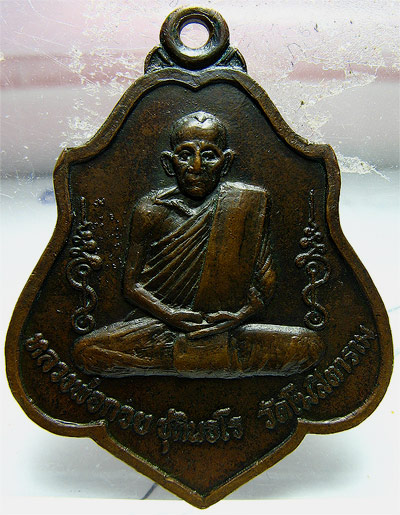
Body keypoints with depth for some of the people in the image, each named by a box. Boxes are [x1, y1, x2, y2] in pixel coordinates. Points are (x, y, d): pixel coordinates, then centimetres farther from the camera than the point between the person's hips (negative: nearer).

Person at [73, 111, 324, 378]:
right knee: (87, 351, -22)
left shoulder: (248, 202, 1)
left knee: (309, 346, -22)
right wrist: (169, 315, -14)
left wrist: (240, 315, -16)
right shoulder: (151, 211, 1)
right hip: (163, 329, 1)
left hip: (229, 330, 0)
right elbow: (132, 284, 3)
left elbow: (266, 281, 1)